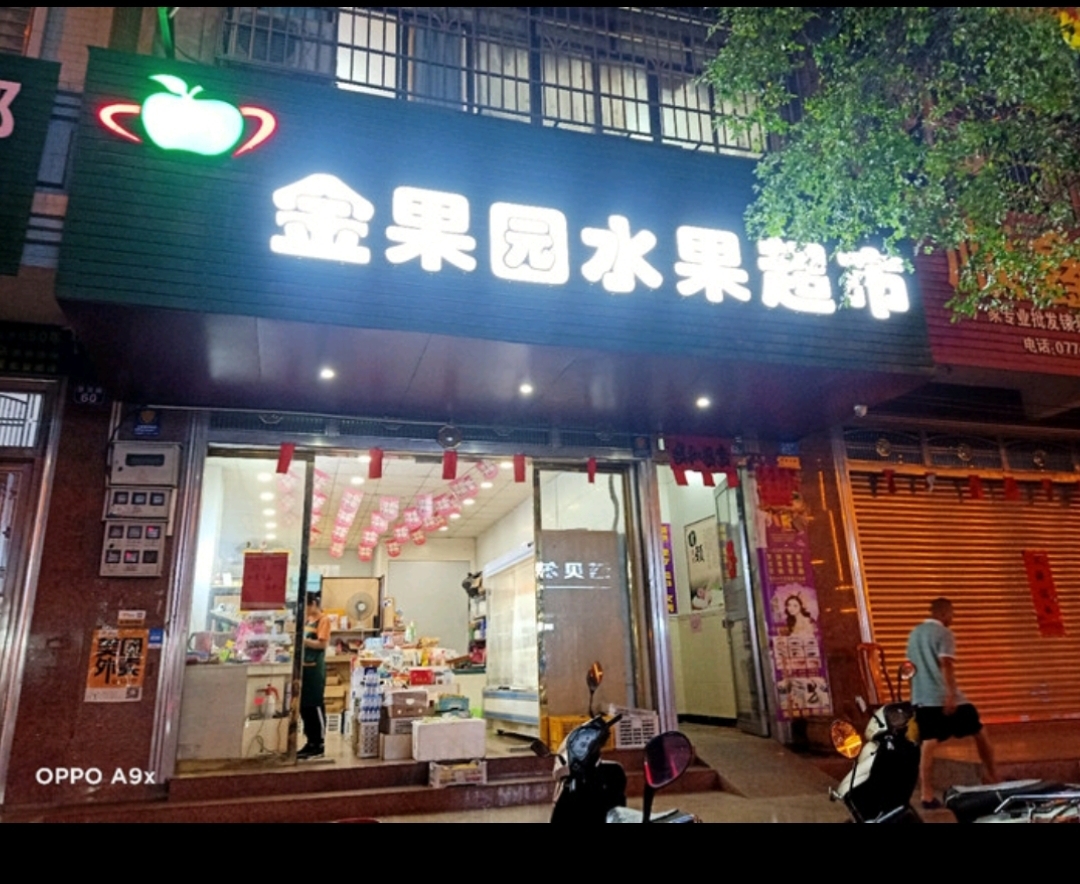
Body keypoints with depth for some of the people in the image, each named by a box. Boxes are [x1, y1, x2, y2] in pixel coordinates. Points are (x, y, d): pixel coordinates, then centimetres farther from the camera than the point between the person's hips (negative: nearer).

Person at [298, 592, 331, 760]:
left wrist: (302, 640, -19)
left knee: (316, 706, -2)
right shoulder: (308, 619, 14)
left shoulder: (323, 620, -9)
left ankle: (320, 745, 6)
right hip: (304, 667, 8)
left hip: (315, 669, -8)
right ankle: (311, 742, 22)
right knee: (304, 707, 12)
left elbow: (322, 644, -17)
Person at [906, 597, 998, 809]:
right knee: (979, 732, 16)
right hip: (944, 697, -6)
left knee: (928, 745, 1)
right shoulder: (944, 634, -7)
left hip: (921, 698, 6)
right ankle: (992, 777, 27)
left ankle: (927, 795, -5)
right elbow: (946, 665, -19)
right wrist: (951, 695, -24)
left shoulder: (914, 633, 16)